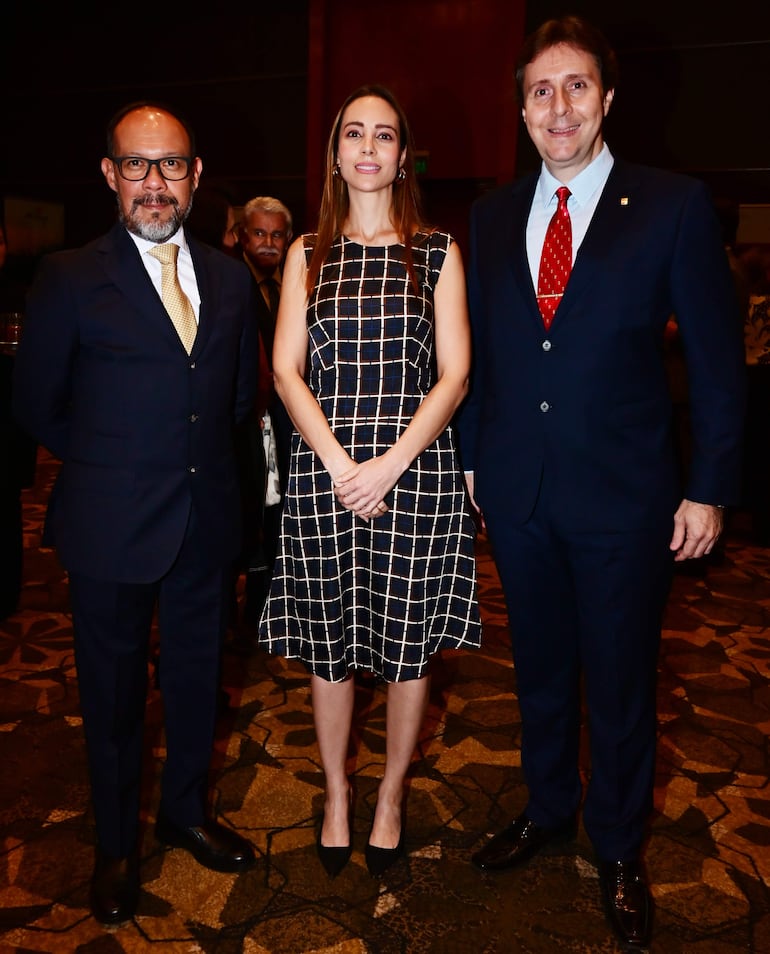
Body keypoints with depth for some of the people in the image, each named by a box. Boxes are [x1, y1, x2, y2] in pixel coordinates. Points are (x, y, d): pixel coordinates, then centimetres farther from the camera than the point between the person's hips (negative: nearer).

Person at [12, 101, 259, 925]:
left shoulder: (228, 277, 5)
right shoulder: (69, 279, -7)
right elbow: (36, 405, -1)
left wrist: (197, 456, 6)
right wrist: (109, 466, 4)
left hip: (205, 523, 4)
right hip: (110, 527, -3)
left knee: (196, 676, 18)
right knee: (112, 693, 13)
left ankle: (185, 811, 42)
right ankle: (115, 846, 36)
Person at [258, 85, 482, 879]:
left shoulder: (437, 253, 6)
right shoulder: (307, 255, 9)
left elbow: (454, 375, -1)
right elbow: (286, 372, 2)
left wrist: (390, 464, -13)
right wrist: (340, 465, -11)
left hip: (416, 470, -1)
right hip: (322, 471, 1)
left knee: (408, 647, 7)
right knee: (328, 646, 10)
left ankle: (390, 796, 30)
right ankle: (335, 793, 33)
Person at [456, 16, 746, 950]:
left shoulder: (674, 206, -5)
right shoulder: (492, 215, 7)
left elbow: (715, 356, -5)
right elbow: (476, 348, 10)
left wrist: (709, 487, -8)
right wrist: (469, 455, 8)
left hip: (623, 496, -3)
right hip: (516, 491, 4)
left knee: (619, 681, 12)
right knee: (539, 667, 19)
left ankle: (618, 850, 36)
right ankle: (547, 809, 44)